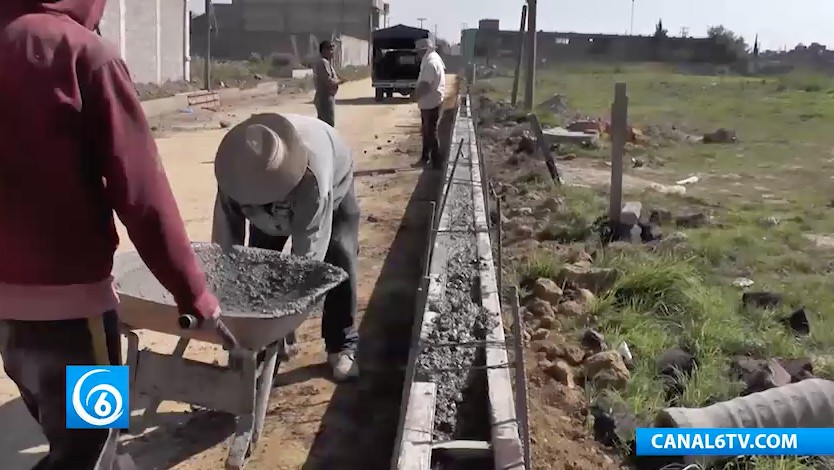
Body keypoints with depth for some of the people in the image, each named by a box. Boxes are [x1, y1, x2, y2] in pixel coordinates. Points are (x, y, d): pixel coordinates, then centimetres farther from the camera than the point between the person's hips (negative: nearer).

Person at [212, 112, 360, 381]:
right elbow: (226, 238, -30)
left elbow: (308, 253, -46)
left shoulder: (314, 174, -50)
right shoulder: (237, 168, -36)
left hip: (333, 186, -3)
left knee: (339, 258, -17)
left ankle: (342, 346, -6)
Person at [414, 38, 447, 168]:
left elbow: (425, 85, -28)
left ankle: (436, 163, 4)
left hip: (431, 103, -10)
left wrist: (415, 95, -14)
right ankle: (425, 157, 30)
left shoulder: (430, 63, -23)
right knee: (426, 131, 19)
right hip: (429, 102, 10)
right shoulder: (433, 58, 10)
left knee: (431, 133, -3)